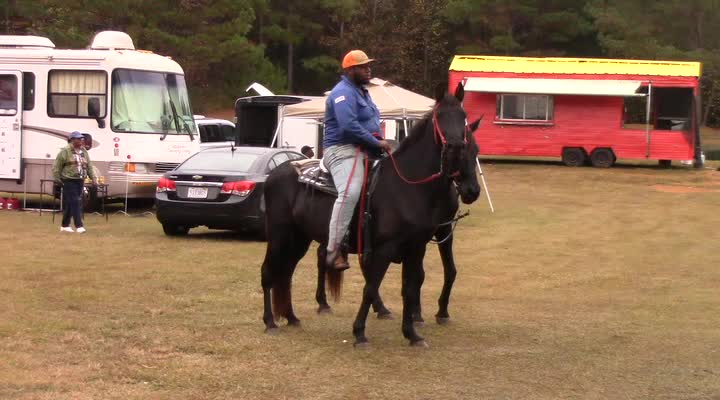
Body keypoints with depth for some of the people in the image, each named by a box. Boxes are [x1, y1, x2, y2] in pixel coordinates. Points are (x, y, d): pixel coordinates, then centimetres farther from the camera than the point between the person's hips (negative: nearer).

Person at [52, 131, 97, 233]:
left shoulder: (84, 151, 15)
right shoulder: (65, 151, -5)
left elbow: (89, 166, 19)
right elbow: (57, 166, -5)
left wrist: (93, 177, 9)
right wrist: (57, 179, -8)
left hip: (80, 181, 6)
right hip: (69, 181, -6)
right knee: (74, 203, -11)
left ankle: (65, 225, 19)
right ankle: (79, 226, -15)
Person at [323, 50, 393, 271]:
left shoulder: (361, 91, 21)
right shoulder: (343, 93, -11)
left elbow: (371, 121, 30)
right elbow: (349, 126, -24)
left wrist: (378, 142, 13)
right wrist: (376, 142, -19)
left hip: (364, 150, 11)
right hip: (343, 150, -11)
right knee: (350, 192, -31)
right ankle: (334, 251, -36)